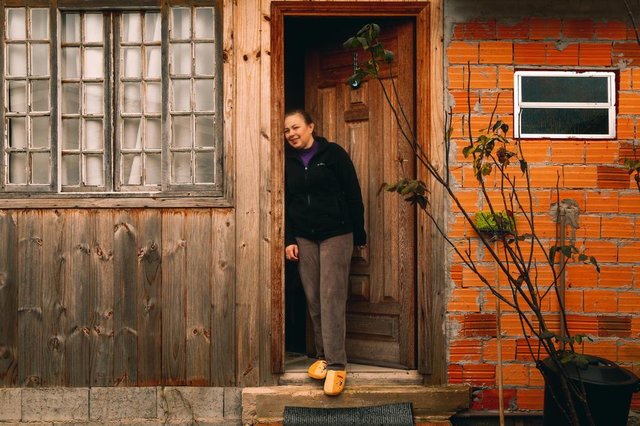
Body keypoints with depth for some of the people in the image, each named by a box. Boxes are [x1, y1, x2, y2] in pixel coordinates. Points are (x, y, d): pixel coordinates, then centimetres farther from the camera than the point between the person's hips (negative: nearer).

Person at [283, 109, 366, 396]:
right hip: (304, 238, 4)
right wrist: (288, 240, 4)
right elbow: (285, 203, 12)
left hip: (336, 235, -4)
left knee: (332, 299, -8)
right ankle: (323, 355, 16)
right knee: (313, 300, 4)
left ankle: (336, 364, -6)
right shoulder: (288, 162, 9)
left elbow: (353, 194, -1)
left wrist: (359, 234, -1)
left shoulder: (333, 154, -3)